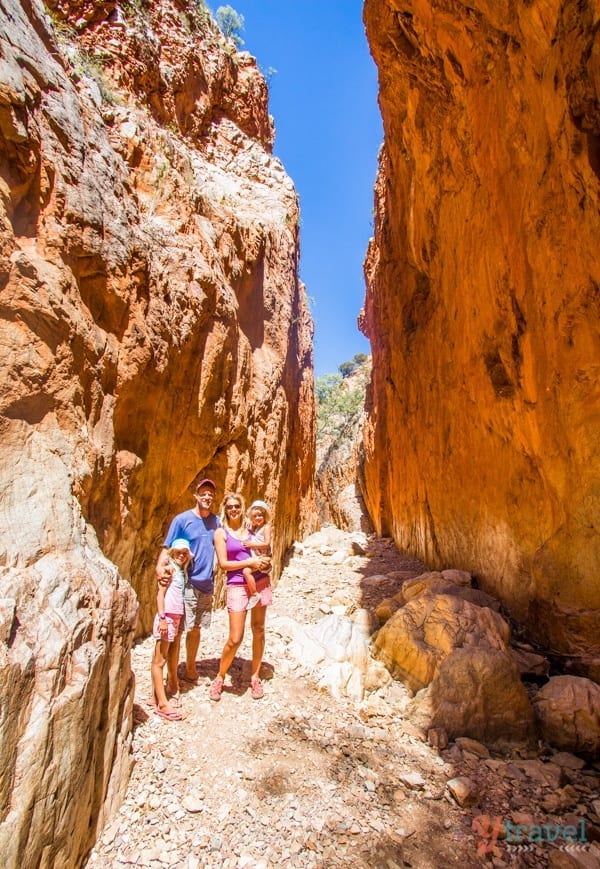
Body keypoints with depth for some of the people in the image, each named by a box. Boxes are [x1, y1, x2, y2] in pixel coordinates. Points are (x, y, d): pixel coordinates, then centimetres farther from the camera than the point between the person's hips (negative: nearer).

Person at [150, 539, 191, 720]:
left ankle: (157, 697, 22)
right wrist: (162, 618, -17)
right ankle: (163, 704, 1)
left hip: (176, 618, 7)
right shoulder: (169, 569, -7)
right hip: (166, 617, -7)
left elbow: (179, 597, 13)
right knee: (159, 660, -1)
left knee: (161, 659, 14)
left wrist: (176, 619, 9)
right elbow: (160, 593, -12)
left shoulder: (182, 571, 13)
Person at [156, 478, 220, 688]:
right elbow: (167, 549, -12)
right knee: (177, 630, 0)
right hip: (186, 584, -5)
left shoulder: (215, 520, 5)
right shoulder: (182, 519, -10)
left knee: (195, 629, 19)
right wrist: (161, 568, -29)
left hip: (207, 584, 5)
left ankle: (190, 671, 35)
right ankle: (172, 679, 14)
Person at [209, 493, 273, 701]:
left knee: (258, 631, 12)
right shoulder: (221, 532, -3)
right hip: (237, 585, -3)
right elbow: (223, 563, -9)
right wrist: (250, 562, -14)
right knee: (235, 638, -4)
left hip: (260, 582, 4)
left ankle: (255, 676, 29)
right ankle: (220, 678, 21)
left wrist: (265, 561, -6)